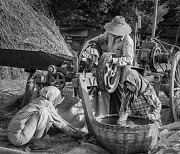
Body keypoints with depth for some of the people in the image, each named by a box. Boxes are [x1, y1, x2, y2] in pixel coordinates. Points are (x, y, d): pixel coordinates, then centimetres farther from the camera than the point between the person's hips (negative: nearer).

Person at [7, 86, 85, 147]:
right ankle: (36, 138, -2)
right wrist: (77, 133, 9)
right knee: (43, 113, -19)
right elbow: (60, 123, -1)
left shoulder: (37, 101, 18)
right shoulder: (47, 104, -8)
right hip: (18, 137, -9)